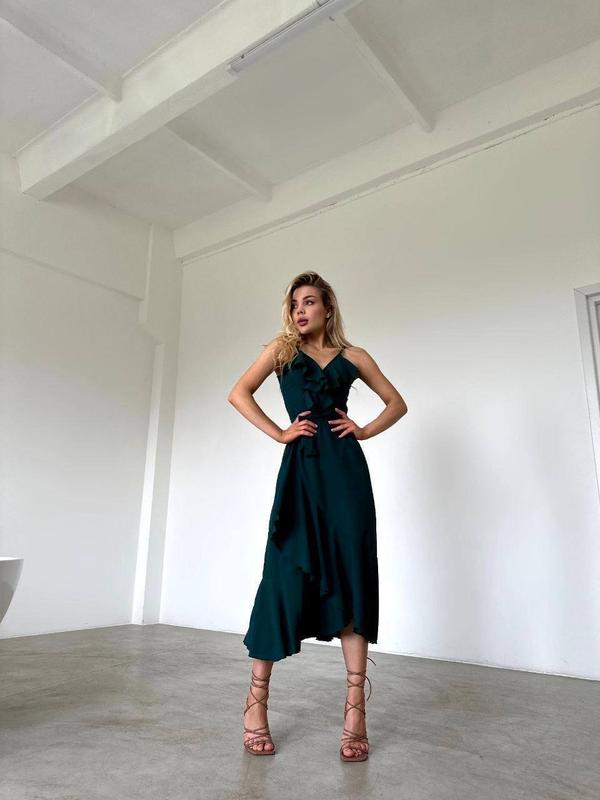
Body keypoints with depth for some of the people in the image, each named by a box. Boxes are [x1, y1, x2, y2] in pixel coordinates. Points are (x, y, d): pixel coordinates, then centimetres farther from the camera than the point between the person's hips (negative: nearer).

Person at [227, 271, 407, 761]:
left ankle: (355, 707, 7)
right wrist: (279, 433, -6)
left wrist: (365, 431, 3)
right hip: (301, 470, -1)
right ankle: (256, 699, 12)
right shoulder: (281, 350, 12)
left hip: (346, 469, 2)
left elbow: (397, 402, 18)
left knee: (352, 577, -1)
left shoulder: (353, 355, 14)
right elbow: (239, 394, 1)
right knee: (286, 575, -2)